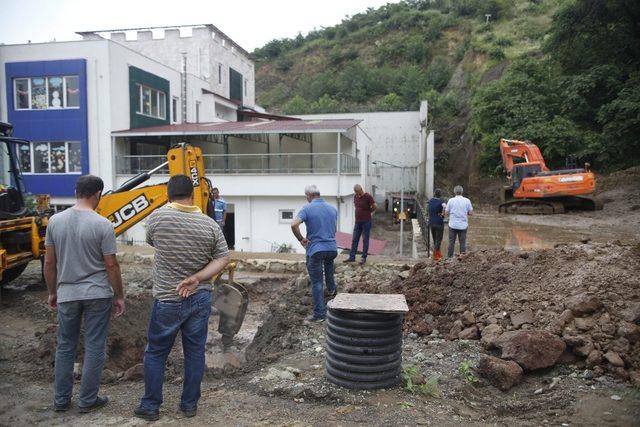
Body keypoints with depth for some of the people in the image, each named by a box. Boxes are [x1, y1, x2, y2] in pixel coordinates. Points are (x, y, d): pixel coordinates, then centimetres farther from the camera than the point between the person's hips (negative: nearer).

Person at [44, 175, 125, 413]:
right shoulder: (102, 224, -14)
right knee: (94, 347, 8)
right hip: (97, 294, -4)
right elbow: (111, 265, -11)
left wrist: (52, 292, 16)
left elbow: (49, 262, 4)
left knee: (65, 346, 18)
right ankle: (88, 400, 17)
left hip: (66, 294, 4)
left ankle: (61, 400, 27)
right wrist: (119, 296, -1)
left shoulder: (55, 221, -1)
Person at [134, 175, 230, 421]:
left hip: (168, 301, -2)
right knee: (195, 352, 12)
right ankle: (190, 404, 23)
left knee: (155, 353, 14)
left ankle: (150, 406, 23)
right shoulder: (210, 225, -5)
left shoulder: (157, 218, -12)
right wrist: (196, 279, -12)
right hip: (200, 298, 2)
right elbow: (223, 259, -6)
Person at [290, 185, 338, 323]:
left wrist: (301, 239, -9)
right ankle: (331, 289, 38)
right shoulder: (333, 209, 8)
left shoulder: (307, 209, -9)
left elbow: (294, 225, -23)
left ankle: (319, 313, 5)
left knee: (316, 282, 2)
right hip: (332, 248, 5)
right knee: (329, 261, 38)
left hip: (315, 249, -5)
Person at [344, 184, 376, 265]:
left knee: (365, 240, 1)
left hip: (366, 222, -6)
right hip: (357, 221, 6)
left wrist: (367, 212, 4)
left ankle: (364, 257, 7)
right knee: (354, 240, 6)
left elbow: (374, 207, -10)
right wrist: (360, 212, 11)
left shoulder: (367, 196, -11)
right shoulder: (355, 196, 8)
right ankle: (352, 257, 10)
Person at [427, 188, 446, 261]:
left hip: (431, 223, 6)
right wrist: (443, 213, -20)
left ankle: (439, 254, 28)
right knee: (438, 240, 2)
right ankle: (435, 256, 0)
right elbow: (444, 206, -35)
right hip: (439, 223, -6)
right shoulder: (440, 201, -12)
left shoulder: (430, 200, 5)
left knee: (435, 240, 17)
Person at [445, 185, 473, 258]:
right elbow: (470, 212, 0)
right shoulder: (467, 200, -2)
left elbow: (446, 212, -2)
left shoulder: (451, 200, -4)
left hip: (453, 225, 0)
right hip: (463, 225, 0)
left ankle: (449, 257, 11)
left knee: (451, 242, 7)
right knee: (463, 242, 6)